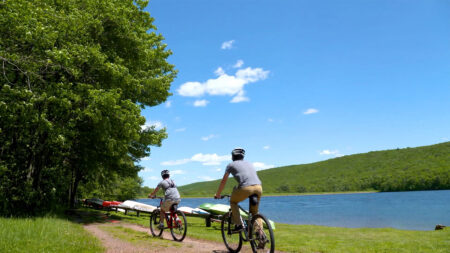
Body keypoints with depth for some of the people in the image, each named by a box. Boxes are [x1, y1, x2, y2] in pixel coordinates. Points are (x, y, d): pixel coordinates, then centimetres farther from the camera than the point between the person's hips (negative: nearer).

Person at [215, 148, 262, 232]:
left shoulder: (231, 165, 19)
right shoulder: (249, 163, 32)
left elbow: (223, 181, 22)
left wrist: (218, 194, 35)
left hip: (246, 188, -4)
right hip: (259, 187, 5)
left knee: (233, 201, 24)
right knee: (255, 213, 22)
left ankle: (238, 225, 13)